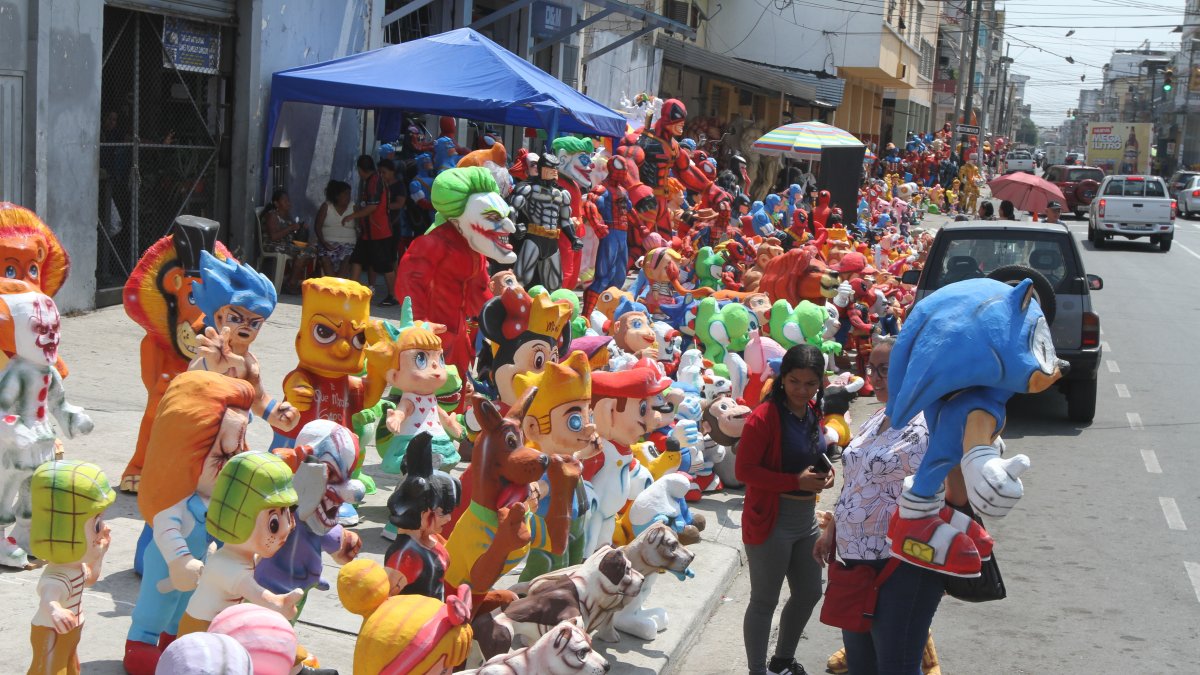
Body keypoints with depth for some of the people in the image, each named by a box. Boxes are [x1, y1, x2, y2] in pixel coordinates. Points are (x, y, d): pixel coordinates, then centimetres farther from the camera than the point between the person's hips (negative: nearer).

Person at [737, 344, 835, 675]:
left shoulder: (813, 412, 4)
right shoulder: (765, 416, -20)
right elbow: (744, 469, -20)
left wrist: (826, 470, -2)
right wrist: (795, 481, -24)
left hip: (807, 517, 9)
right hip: (771, 520, -8)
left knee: (809, 593, 21)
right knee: (765, 601, 5)